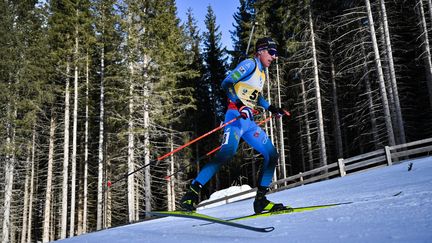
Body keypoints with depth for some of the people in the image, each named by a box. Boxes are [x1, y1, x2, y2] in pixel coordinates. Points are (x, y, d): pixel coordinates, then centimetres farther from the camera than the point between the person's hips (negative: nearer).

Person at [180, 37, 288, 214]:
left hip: (249, 122, 9)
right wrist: (240, 105, -25)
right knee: (227, 152, -29)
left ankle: (260, 201, 7)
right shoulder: (250, 64, -4)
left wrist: (271, 108, 32)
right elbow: (226, 83, -14)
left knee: (272, 155, 4)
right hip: (236, 117, -9)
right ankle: (192, 194, -29)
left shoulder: (262, 72, 23)